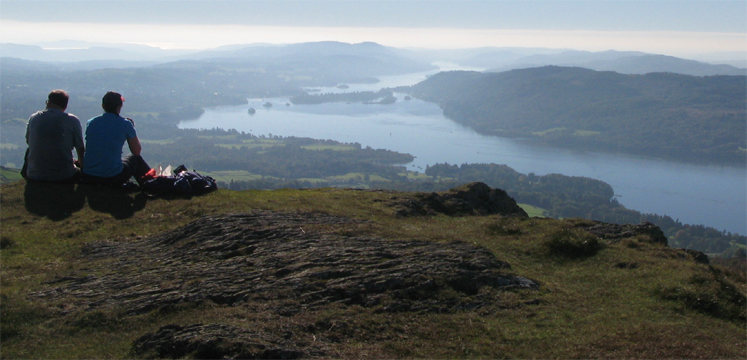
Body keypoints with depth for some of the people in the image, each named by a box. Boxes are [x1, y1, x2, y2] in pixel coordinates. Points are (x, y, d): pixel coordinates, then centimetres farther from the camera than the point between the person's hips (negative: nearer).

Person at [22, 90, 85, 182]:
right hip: (64, 177, -2)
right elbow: (80, 149, 0)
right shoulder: (72, 120, -5)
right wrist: (81, 163, 21)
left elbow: (28, 142, 17)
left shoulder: (33, 118, 3)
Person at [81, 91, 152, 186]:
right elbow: (137, 151, 7)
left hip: (88, 178, 4)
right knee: (136, 158, 26)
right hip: (113, 178, -4)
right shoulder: (125, 124, -5)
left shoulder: (90, 123, 6)